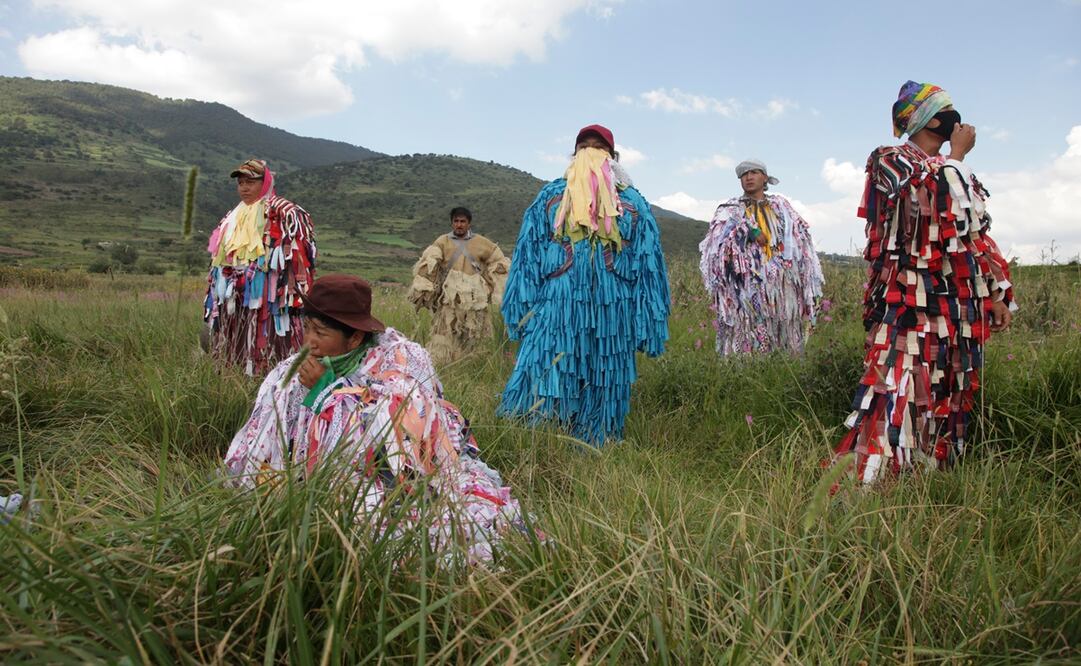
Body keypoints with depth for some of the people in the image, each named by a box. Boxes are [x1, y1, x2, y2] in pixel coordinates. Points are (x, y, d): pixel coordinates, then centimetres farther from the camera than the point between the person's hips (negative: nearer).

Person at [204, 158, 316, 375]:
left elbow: (296, 252, -14)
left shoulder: (282, 212, -4)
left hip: (266, 300, -8)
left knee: (265, 353, -11)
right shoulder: (231, 219, 20)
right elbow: (220, 262, 24)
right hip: (234, 302, 8)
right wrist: (214, 302, 21)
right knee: (235, 353, 10)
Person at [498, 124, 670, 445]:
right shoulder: (551, 197, 11)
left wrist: (645, 324, 2)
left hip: (610, 317, 1)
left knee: (602, 393, 7)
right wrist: (523, 312, -1)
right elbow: (527, 256, 7)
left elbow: (647, 266, 8)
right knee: (543, 396, -8)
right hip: (556, 310, -1)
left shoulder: (632, 204, 12)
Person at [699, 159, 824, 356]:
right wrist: (750, 231, -20)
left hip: (781, 291, 2)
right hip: (745, 291, -2)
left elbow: (801, 243, 15)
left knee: (783, 349, 0)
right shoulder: (731, 209, 14)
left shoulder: (781, 206, 19)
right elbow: (718, 234, -7)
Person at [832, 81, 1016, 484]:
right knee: (897, 393, -17)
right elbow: (932, 197, -17)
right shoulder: (889, 161, 2)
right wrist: (955, 155, -2)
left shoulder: (956, 171, 23)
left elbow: (975, 237, 22)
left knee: (947, 399, 9)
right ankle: (861, 483, -16)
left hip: (958, 305, 8)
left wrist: (996, 293, 15)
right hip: (909, 303, -8)